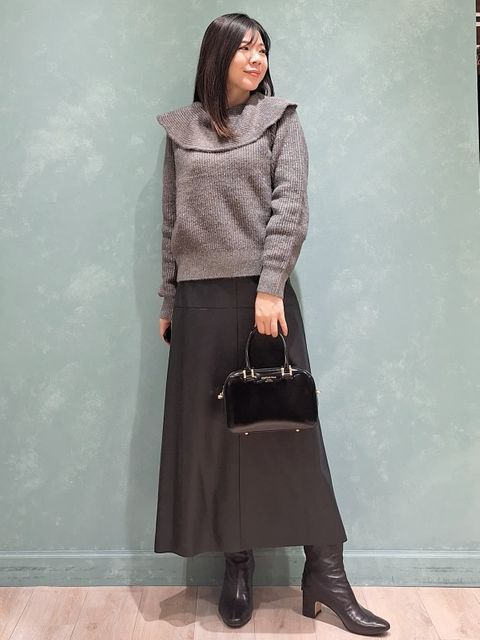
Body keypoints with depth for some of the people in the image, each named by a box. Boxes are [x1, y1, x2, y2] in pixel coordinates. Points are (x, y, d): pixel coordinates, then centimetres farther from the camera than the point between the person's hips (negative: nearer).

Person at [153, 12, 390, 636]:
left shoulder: (280, 119, 6)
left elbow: (290, 207, -5)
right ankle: (238, 566, 19)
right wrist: (166, 301, 8)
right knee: (212, 430, 4)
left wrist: (269, 287, -16)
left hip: (263, 293, -2)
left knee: (288, 425, 0)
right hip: (201, 299, 2)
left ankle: (325, 573, 10)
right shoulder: (180, 129, 12)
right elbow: (171, 222, 11)